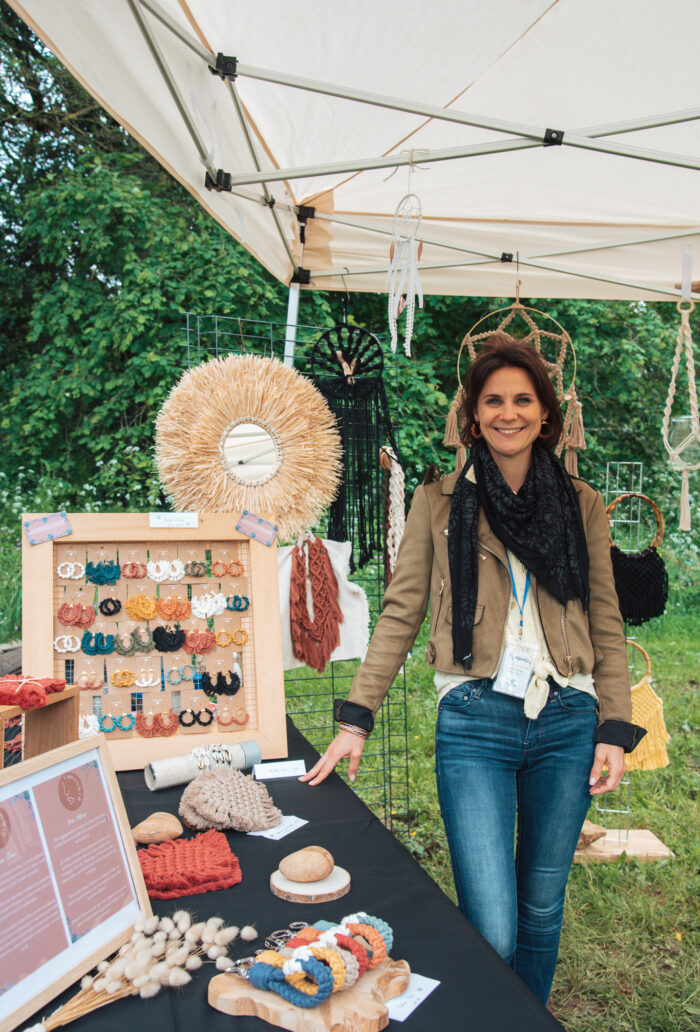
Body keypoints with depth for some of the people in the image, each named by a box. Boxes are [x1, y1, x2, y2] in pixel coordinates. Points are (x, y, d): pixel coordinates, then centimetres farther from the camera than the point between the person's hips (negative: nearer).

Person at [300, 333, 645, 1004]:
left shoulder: (581, 505, 9)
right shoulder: (439, 503, 4)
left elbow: (606, 625, 11)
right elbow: (400, 615, 3)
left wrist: (615, 730, 3)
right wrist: (355, 720, -4)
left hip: (567, 721, 3)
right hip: (475, 721, -2)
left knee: (542, 910, 16)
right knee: (490, 929, -6)